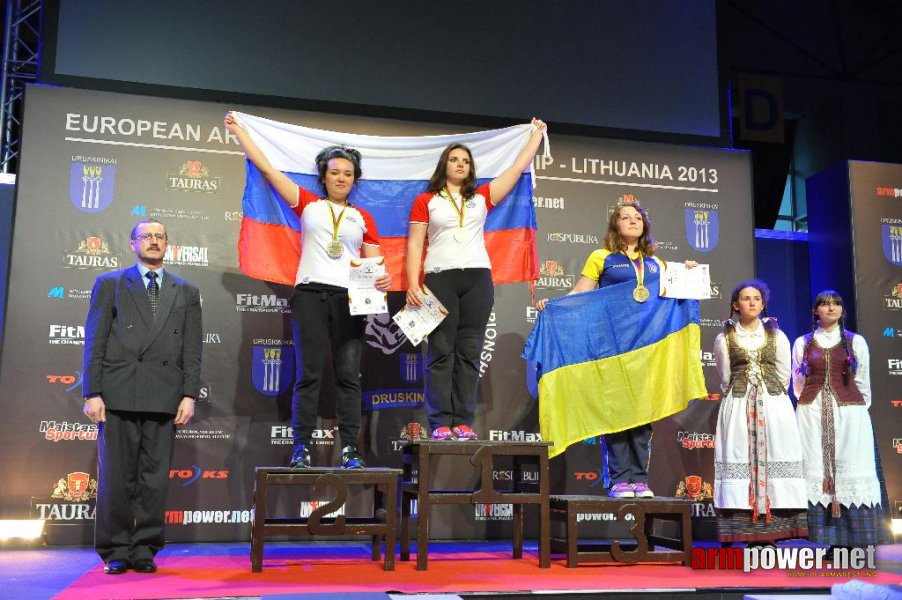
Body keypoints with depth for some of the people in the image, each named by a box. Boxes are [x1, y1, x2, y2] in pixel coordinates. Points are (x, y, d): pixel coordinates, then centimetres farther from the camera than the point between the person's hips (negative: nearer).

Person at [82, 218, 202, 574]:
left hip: (164, 397, 1)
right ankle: (115, 552, 13)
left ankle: (144, 550, 12)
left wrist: (189, 395, -1)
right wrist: (92, 393, -4)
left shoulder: (186, 292, 15)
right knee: (116, 477, 2)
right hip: (118, 394, -1)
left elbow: (192, 349, 9)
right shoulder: (109, 284, 11)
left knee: (155, 478, 2)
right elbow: (94, 342, 4)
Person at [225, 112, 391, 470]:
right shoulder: (307, 204, 11)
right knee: (309, 373, -4)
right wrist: (237, 129, 12)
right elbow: (265, 166, 11)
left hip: (350, 299, 1)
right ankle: (301, 447, 0)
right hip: (310, 295, -1)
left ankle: (350, 449, -1)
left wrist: (382, 280, -9)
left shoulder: (364, 219, 16)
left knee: (349, 375, -3)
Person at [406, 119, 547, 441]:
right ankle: (441, 423, -6)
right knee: (441, 353, -5)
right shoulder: (426, 201, 10)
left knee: (469, 353, 0)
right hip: (440, 279, -2)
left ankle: (464, 422, 1)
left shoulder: (481, 197, 16)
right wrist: (412, 284, -7)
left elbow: (518, 167, 20)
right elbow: (414, 245, 4)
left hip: (477, 278, 2)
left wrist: (537, 133, 26)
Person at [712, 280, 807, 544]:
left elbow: (783, 375, 12)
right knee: (741, 460, -7)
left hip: (774, 406, 1)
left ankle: (771, 533, -1)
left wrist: (768, 397, 10)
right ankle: (749, 535, -5)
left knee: (773, 460, -4)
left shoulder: (777, 336, 10)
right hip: (738, 408, -1)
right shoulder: (724, 339, 5)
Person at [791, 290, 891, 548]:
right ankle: (822, 536, -1)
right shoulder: (802, 343, 10)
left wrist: (858, 410, 9)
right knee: (816, 472, -3)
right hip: (813, 415, 1)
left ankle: (856, 535, 0)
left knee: (851, 471, -4)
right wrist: (809, 406, 12)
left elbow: (863, 383, 11)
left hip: (849, 413, 0)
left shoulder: (856, 342, 9)